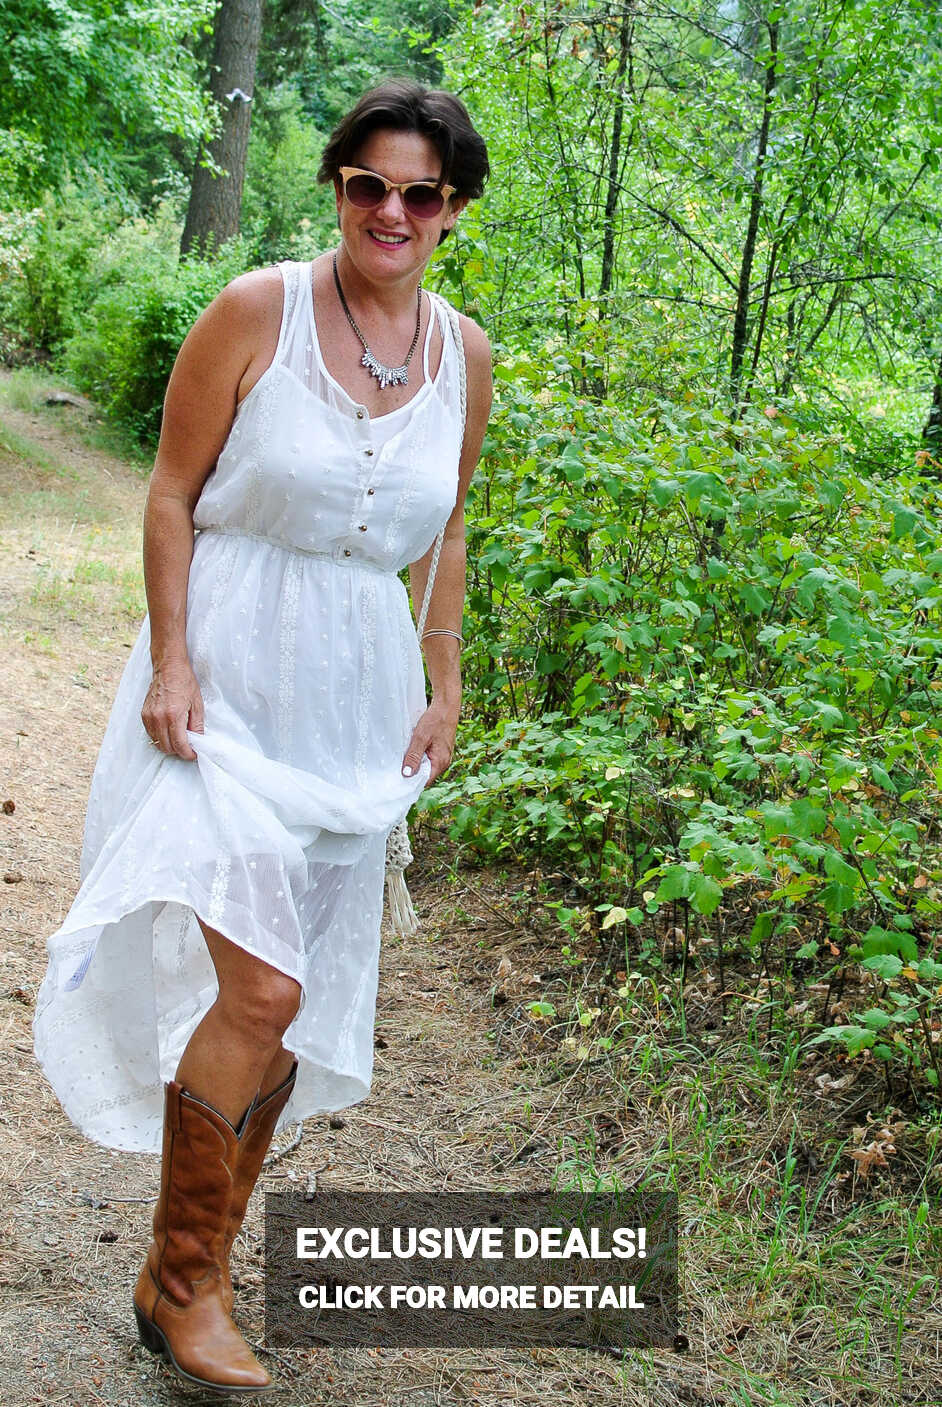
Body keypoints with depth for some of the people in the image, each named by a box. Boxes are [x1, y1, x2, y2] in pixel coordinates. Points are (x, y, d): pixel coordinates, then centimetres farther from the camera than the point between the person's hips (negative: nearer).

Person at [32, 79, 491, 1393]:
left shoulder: (465, 353, 5)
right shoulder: (257, 311, -9)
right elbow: (173, 495, -5)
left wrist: (444, 685, 12)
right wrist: (170, 662, -12)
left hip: (357, 697, 5)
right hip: (230, 677, -5)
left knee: (296, 993, 11)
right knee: (256, 986, -12)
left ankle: (214, 1243, 30)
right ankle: (177, 1284, 8)